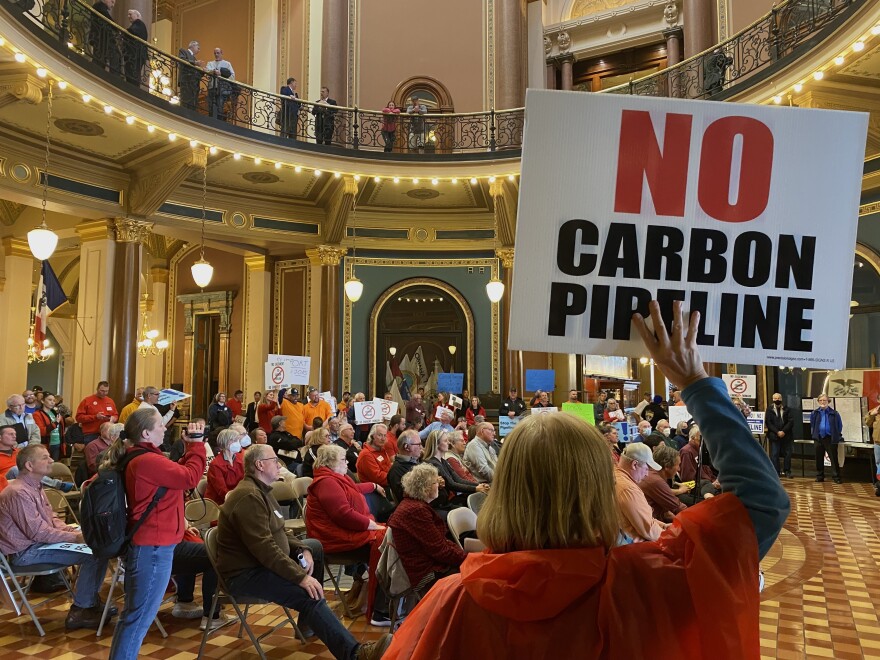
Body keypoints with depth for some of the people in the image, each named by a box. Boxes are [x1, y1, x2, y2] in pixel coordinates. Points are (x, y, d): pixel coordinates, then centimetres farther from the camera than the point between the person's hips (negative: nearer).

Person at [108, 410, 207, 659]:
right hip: (153, 548, -11)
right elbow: (190, 478, -23)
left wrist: (190, 447, 6)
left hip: (145, 545, 11)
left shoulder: (138, 458, 11)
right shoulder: (147, 461, -22)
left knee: (134, 614, 21)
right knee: (139, 617, 0)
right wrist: (196, 445, -12)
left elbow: (177, 473, 15)